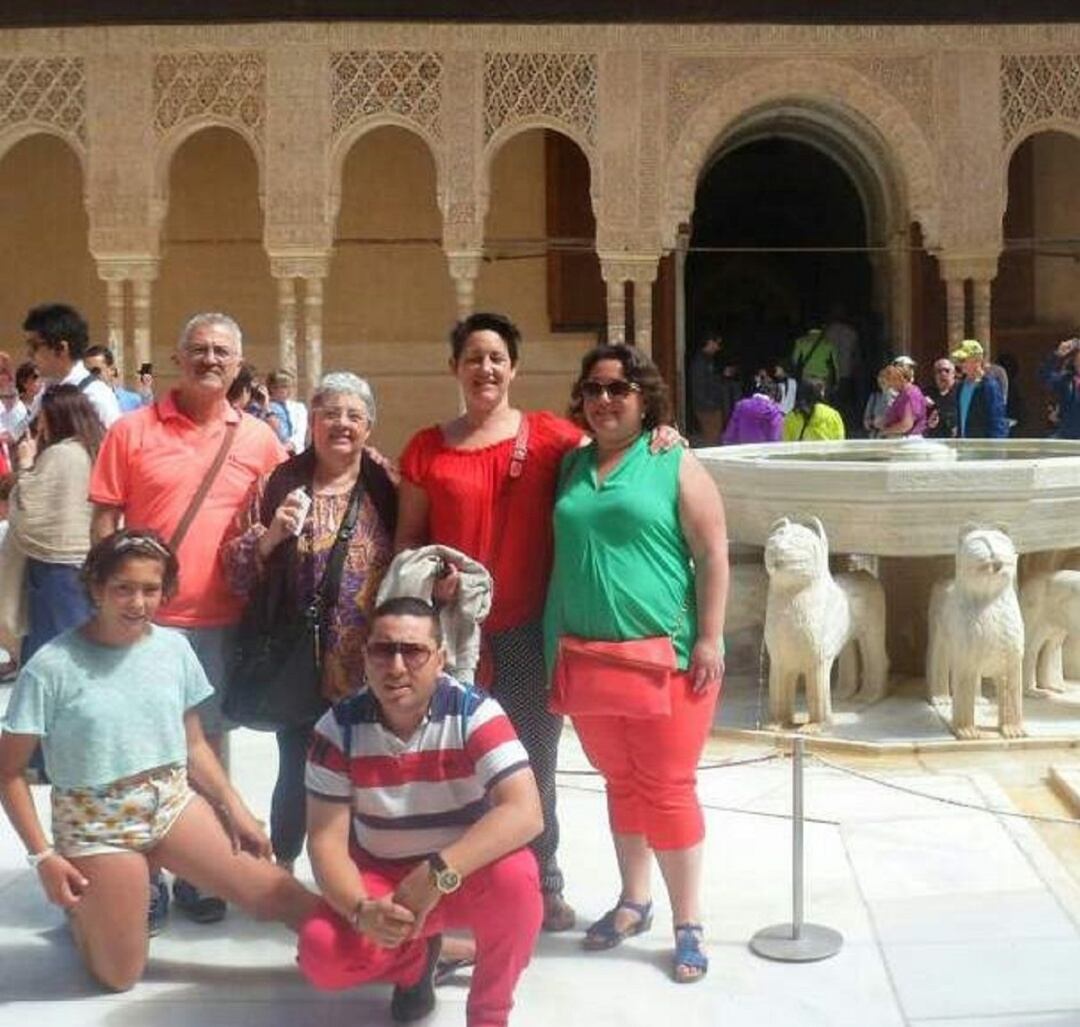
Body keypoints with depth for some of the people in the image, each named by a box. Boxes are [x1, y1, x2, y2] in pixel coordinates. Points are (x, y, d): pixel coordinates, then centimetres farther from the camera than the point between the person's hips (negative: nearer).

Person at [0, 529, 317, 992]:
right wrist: (42, 855, -13)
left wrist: (235, 807, 4)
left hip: (173, 801, 3)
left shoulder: (174, 648, -6)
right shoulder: (51, 668, -18)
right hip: (96, 823, -3)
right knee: (120, 976, 6)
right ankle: (81, 905, 32)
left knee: (267, 887, -7)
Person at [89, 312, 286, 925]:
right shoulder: (133, 431, -1)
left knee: (208, 745, 13)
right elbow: (105, 521, 0)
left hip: (223, 621, 2)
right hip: (143, 618, -1)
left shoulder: (260, 439, 3)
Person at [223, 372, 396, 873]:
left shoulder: (388, 489, 3)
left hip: (372, 666, 1)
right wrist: (271, 534, -19)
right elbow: (236, 572, -1)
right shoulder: (276, 485, -1)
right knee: (297, 774, 7)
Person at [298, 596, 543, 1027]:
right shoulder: (339, 727, -13)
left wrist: (438, 875, -40)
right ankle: (415, 960, 13)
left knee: (515, 878, -35)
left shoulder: (475, 714, -20)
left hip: (468, 876, -2)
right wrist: (360, 910, -33)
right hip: (380, 878, 2)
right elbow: (326, 839, -13)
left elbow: (525, 813, -31)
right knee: (321, 954, -23)